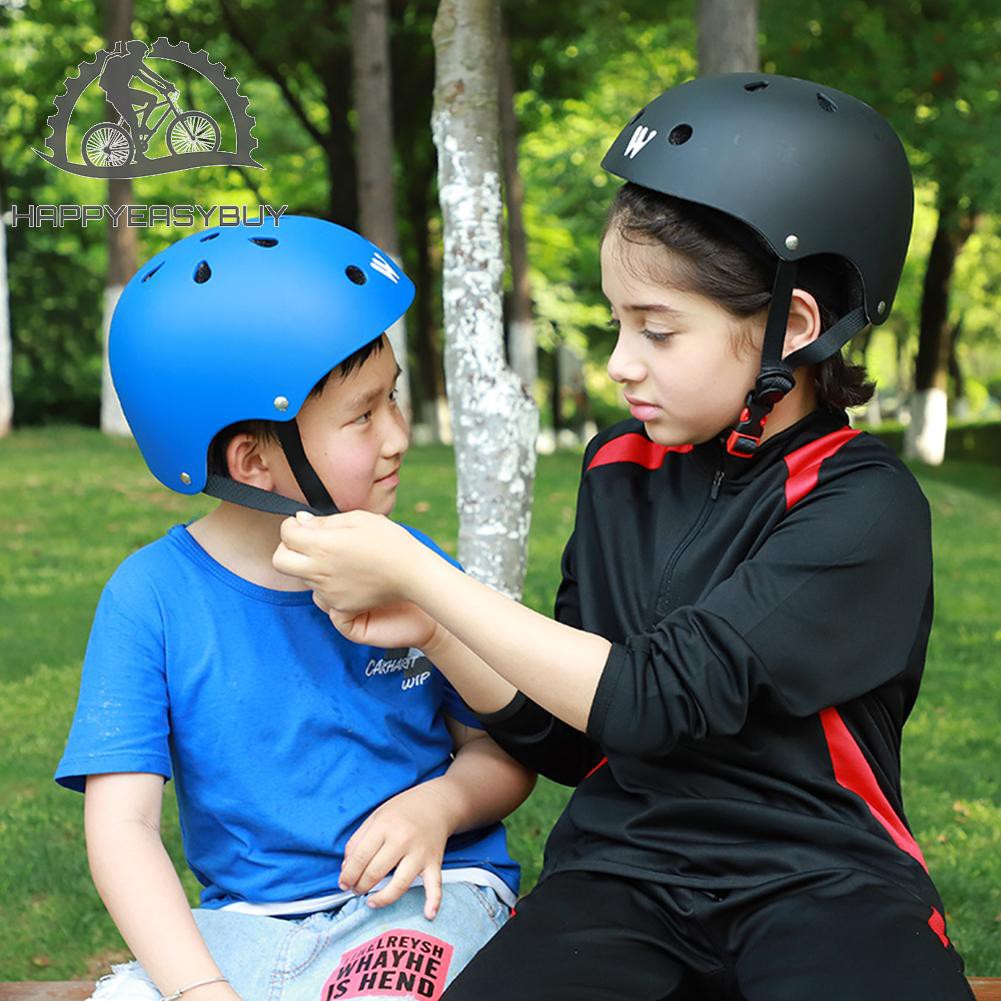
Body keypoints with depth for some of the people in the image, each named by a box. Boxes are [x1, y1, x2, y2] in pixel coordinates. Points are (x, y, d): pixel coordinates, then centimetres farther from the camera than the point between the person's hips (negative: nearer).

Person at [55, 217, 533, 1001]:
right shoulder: (153, 597, -7)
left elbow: (502, 752, 8)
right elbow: (123, 825, -11)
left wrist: (439, 803, -16)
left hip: (420, 895, 0)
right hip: (247, 920, 0)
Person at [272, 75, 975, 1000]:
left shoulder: (862, 506, -11)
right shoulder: (620, 470, 8)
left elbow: (654, 700, -19)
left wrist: (412, 572, -16)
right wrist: (430, 629, -5)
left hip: (818, 880, -3)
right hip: (624, 863, 3)